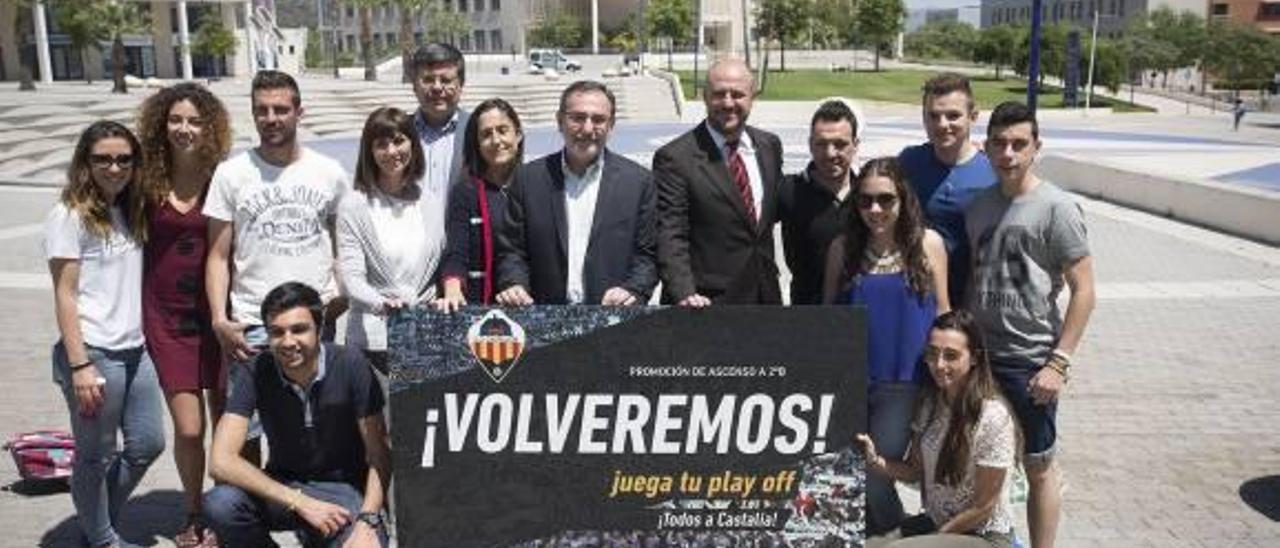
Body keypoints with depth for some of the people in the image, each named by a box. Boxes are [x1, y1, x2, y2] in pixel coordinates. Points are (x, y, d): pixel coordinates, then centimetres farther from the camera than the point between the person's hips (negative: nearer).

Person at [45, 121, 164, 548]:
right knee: (97, 456, 6)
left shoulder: (130, 212, 12)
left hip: (134, 349, 7)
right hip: (93, 352, -7)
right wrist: (79, 365, -16)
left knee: (148, 443, 15)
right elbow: (64, 295, -11)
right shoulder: (69, 216, -8)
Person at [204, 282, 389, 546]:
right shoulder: (254, 373, -13)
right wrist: (300, 502, -26)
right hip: (282, 487, 1)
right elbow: (221, 461, -20)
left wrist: (368, 522, -28)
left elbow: (379, 456, -13)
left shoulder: (350, 365, -16)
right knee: (220, 503, -28)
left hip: (343, 487, -1)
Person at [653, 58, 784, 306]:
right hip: (707, 302, -5)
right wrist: (685, 294, -27)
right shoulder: (675, 157, -10)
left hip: (765, 296, 5)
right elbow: (669, 237, -15)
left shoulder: (770, 145, 8)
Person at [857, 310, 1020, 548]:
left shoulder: (993, 418, -22)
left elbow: (983, 507, -16)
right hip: (935, 520, 6)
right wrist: (876, 461, -12)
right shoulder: (931, 402, -1)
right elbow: (915, 470, 5)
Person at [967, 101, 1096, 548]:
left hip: (1030, 361, -5)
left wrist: (1059, 363, -15)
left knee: (1038, 468, 9)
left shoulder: (1057, 208, -10)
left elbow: (1083, 291, -11)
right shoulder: (979, 205, 6)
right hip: (978, 354, 5)